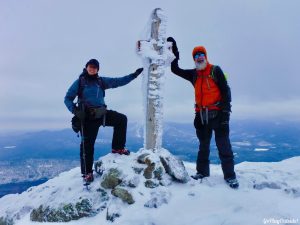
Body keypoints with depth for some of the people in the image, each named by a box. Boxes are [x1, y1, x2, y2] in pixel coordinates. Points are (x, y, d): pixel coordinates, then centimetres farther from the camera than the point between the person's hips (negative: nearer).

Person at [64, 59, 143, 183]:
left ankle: (117, 147, 5)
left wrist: (134, 75, 4)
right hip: (87, 116, -4)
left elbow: (118, 81, 9)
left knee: (122, 119, -6)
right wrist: (75, 110, -17)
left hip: (101, 113, 4)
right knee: (87, 144, -1)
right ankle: (87, 172, 13)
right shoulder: (79, 82, -1)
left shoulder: (101, 81, 9)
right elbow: (68, 98, 1)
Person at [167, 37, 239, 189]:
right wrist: (174, 51, 7)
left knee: (223, 146, -4)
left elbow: (225, 91, -6)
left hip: (217, 114, -5)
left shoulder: (215, 70, -2)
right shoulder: (194, 74, 13)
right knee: (203, 145, 13)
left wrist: (226, 111, -14)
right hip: (202, 116, 5)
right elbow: (175, 69, 15)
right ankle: (202, 172, 23)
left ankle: (230, 176, 4)